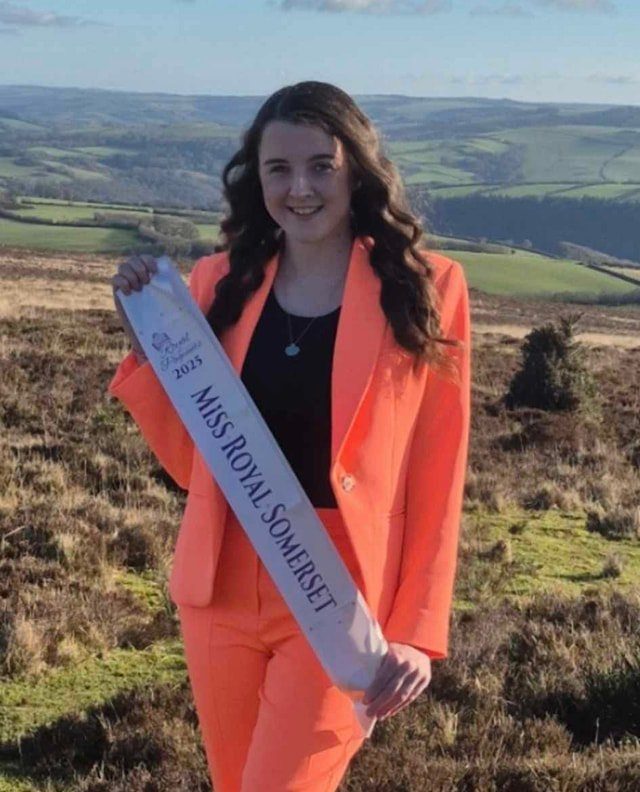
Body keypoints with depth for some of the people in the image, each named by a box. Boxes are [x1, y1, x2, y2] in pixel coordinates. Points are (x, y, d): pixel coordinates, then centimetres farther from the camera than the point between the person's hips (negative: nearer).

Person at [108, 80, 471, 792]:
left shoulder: (423, 290, -7)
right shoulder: (221, 282, 2)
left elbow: (438, 484, -5)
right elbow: (191, 461, 7)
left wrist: (418, 631, -10)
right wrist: (147, 339, -3)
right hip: (221, 589, 4)